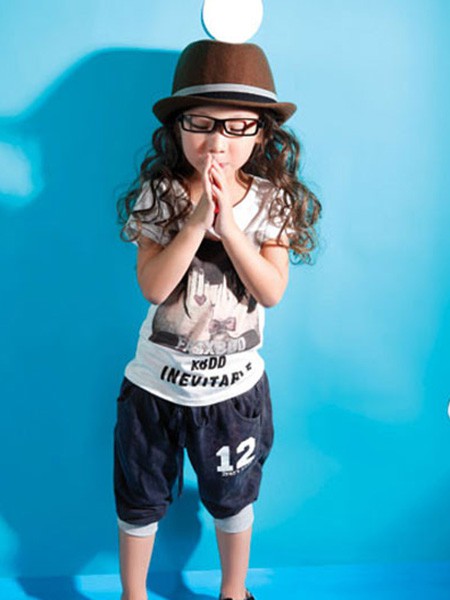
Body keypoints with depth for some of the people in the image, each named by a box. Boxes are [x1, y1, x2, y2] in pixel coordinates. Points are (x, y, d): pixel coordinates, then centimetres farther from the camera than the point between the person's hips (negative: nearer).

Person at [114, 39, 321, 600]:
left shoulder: (272, 199, -8)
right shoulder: (157, 194, -12)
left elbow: (272, 291, -17)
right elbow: (153, 286, -20)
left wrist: (228, 225, -27)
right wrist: (196, 221, -29)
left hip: (235, 385, 1)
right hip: (157, 383, 0)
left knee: (232, 497, 22)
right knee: (140, 499, 18)